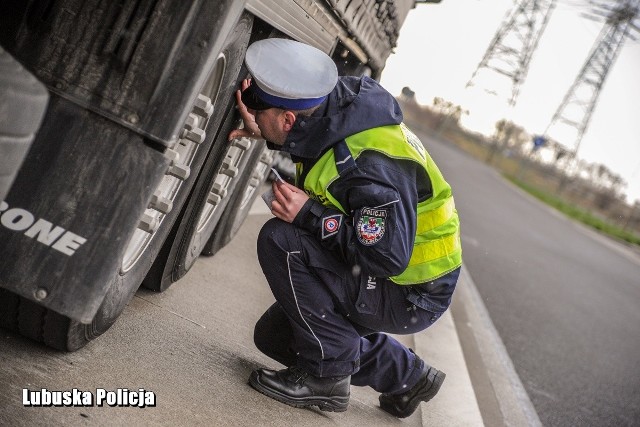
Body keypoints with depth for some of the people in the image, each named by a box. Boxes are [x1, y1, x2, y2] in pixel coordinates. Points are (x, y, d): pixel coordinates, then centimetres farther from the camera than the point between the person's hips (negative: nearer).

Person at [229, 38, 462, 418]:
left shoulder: (371, 167, -34)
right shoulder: (338, 100, -9)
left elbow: (388, 258, -31)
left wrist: (309, 214, -29)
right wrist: (267, 135, -7)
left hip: (411, 296, -9)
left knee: (280, 241, -25)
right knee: (274, 336, 15)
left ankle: (327, 375, -11)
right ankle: (407, 376, 24)